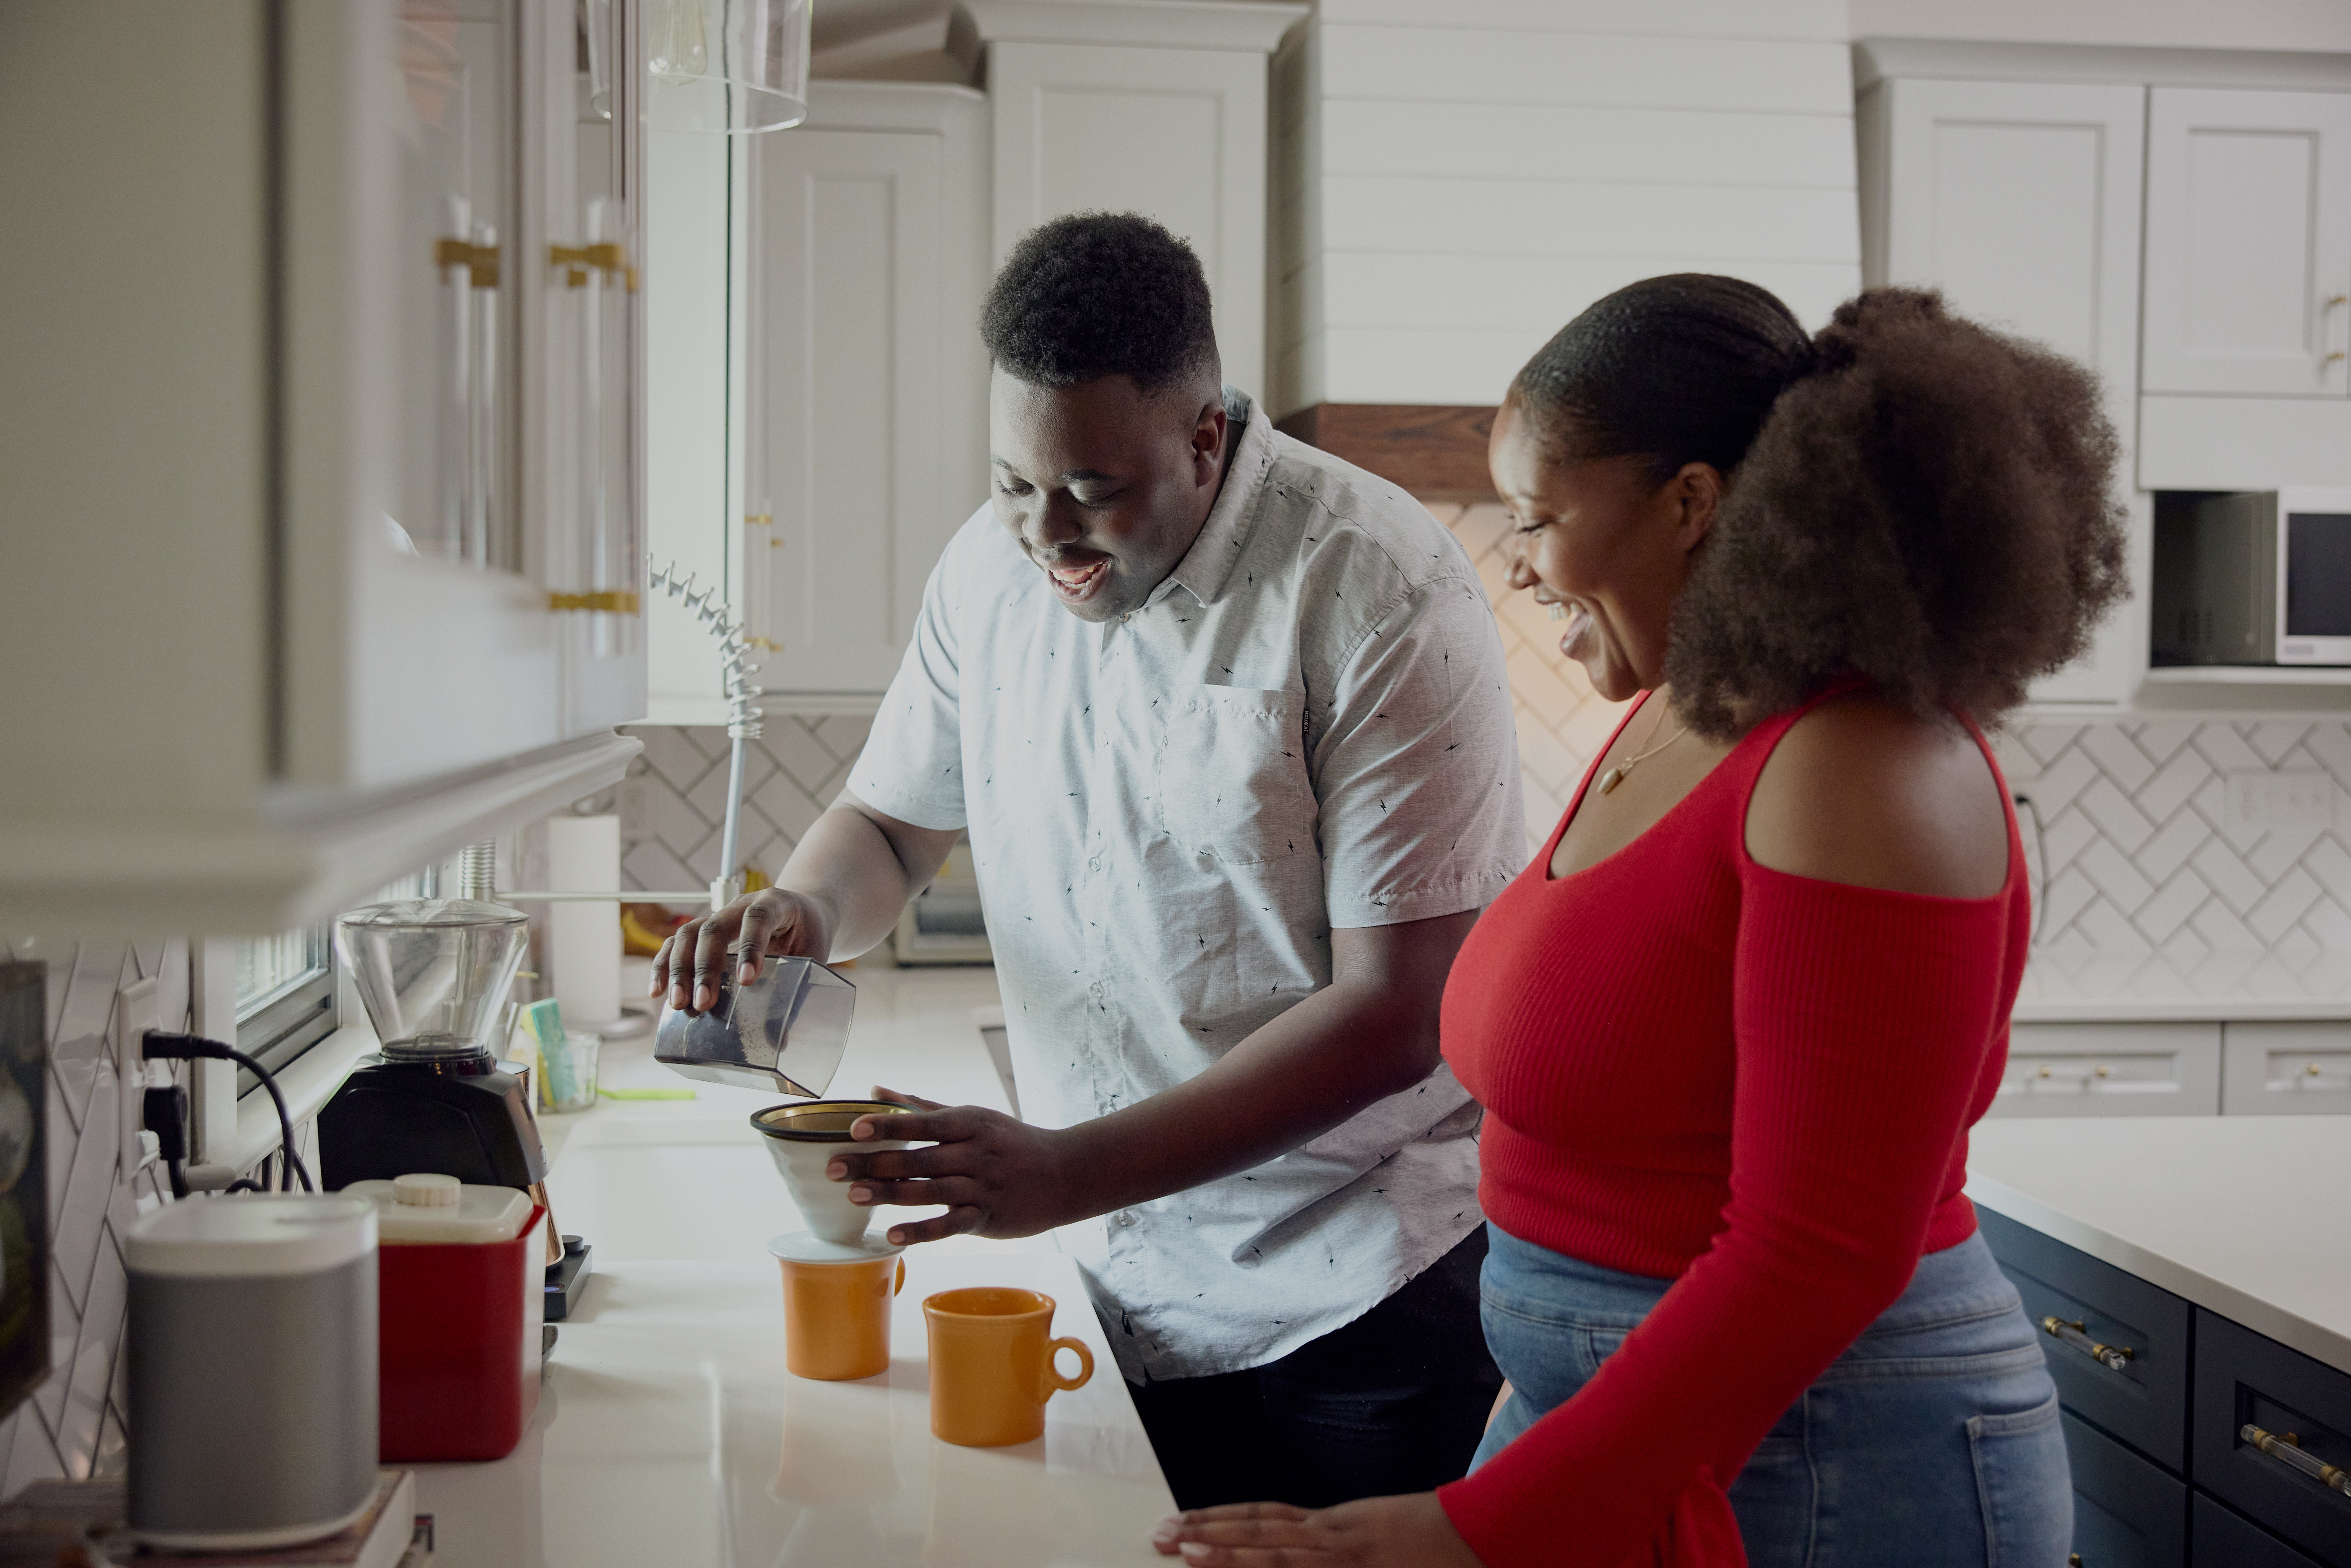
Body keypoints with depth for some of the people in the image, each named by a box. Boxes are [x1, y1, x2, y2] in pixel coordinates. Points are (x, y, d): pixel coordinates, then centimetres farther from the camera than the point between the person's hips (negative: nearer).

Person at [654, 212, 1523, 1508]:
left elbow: (1394, 1014, -20)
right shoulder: (990, 570, 0)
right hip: (1130, 1278, 5)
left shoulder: (1377, 596, -18)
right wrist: (805, 912, -10)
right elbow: (893, 822, 15)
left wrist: (1071, 1172, -26)